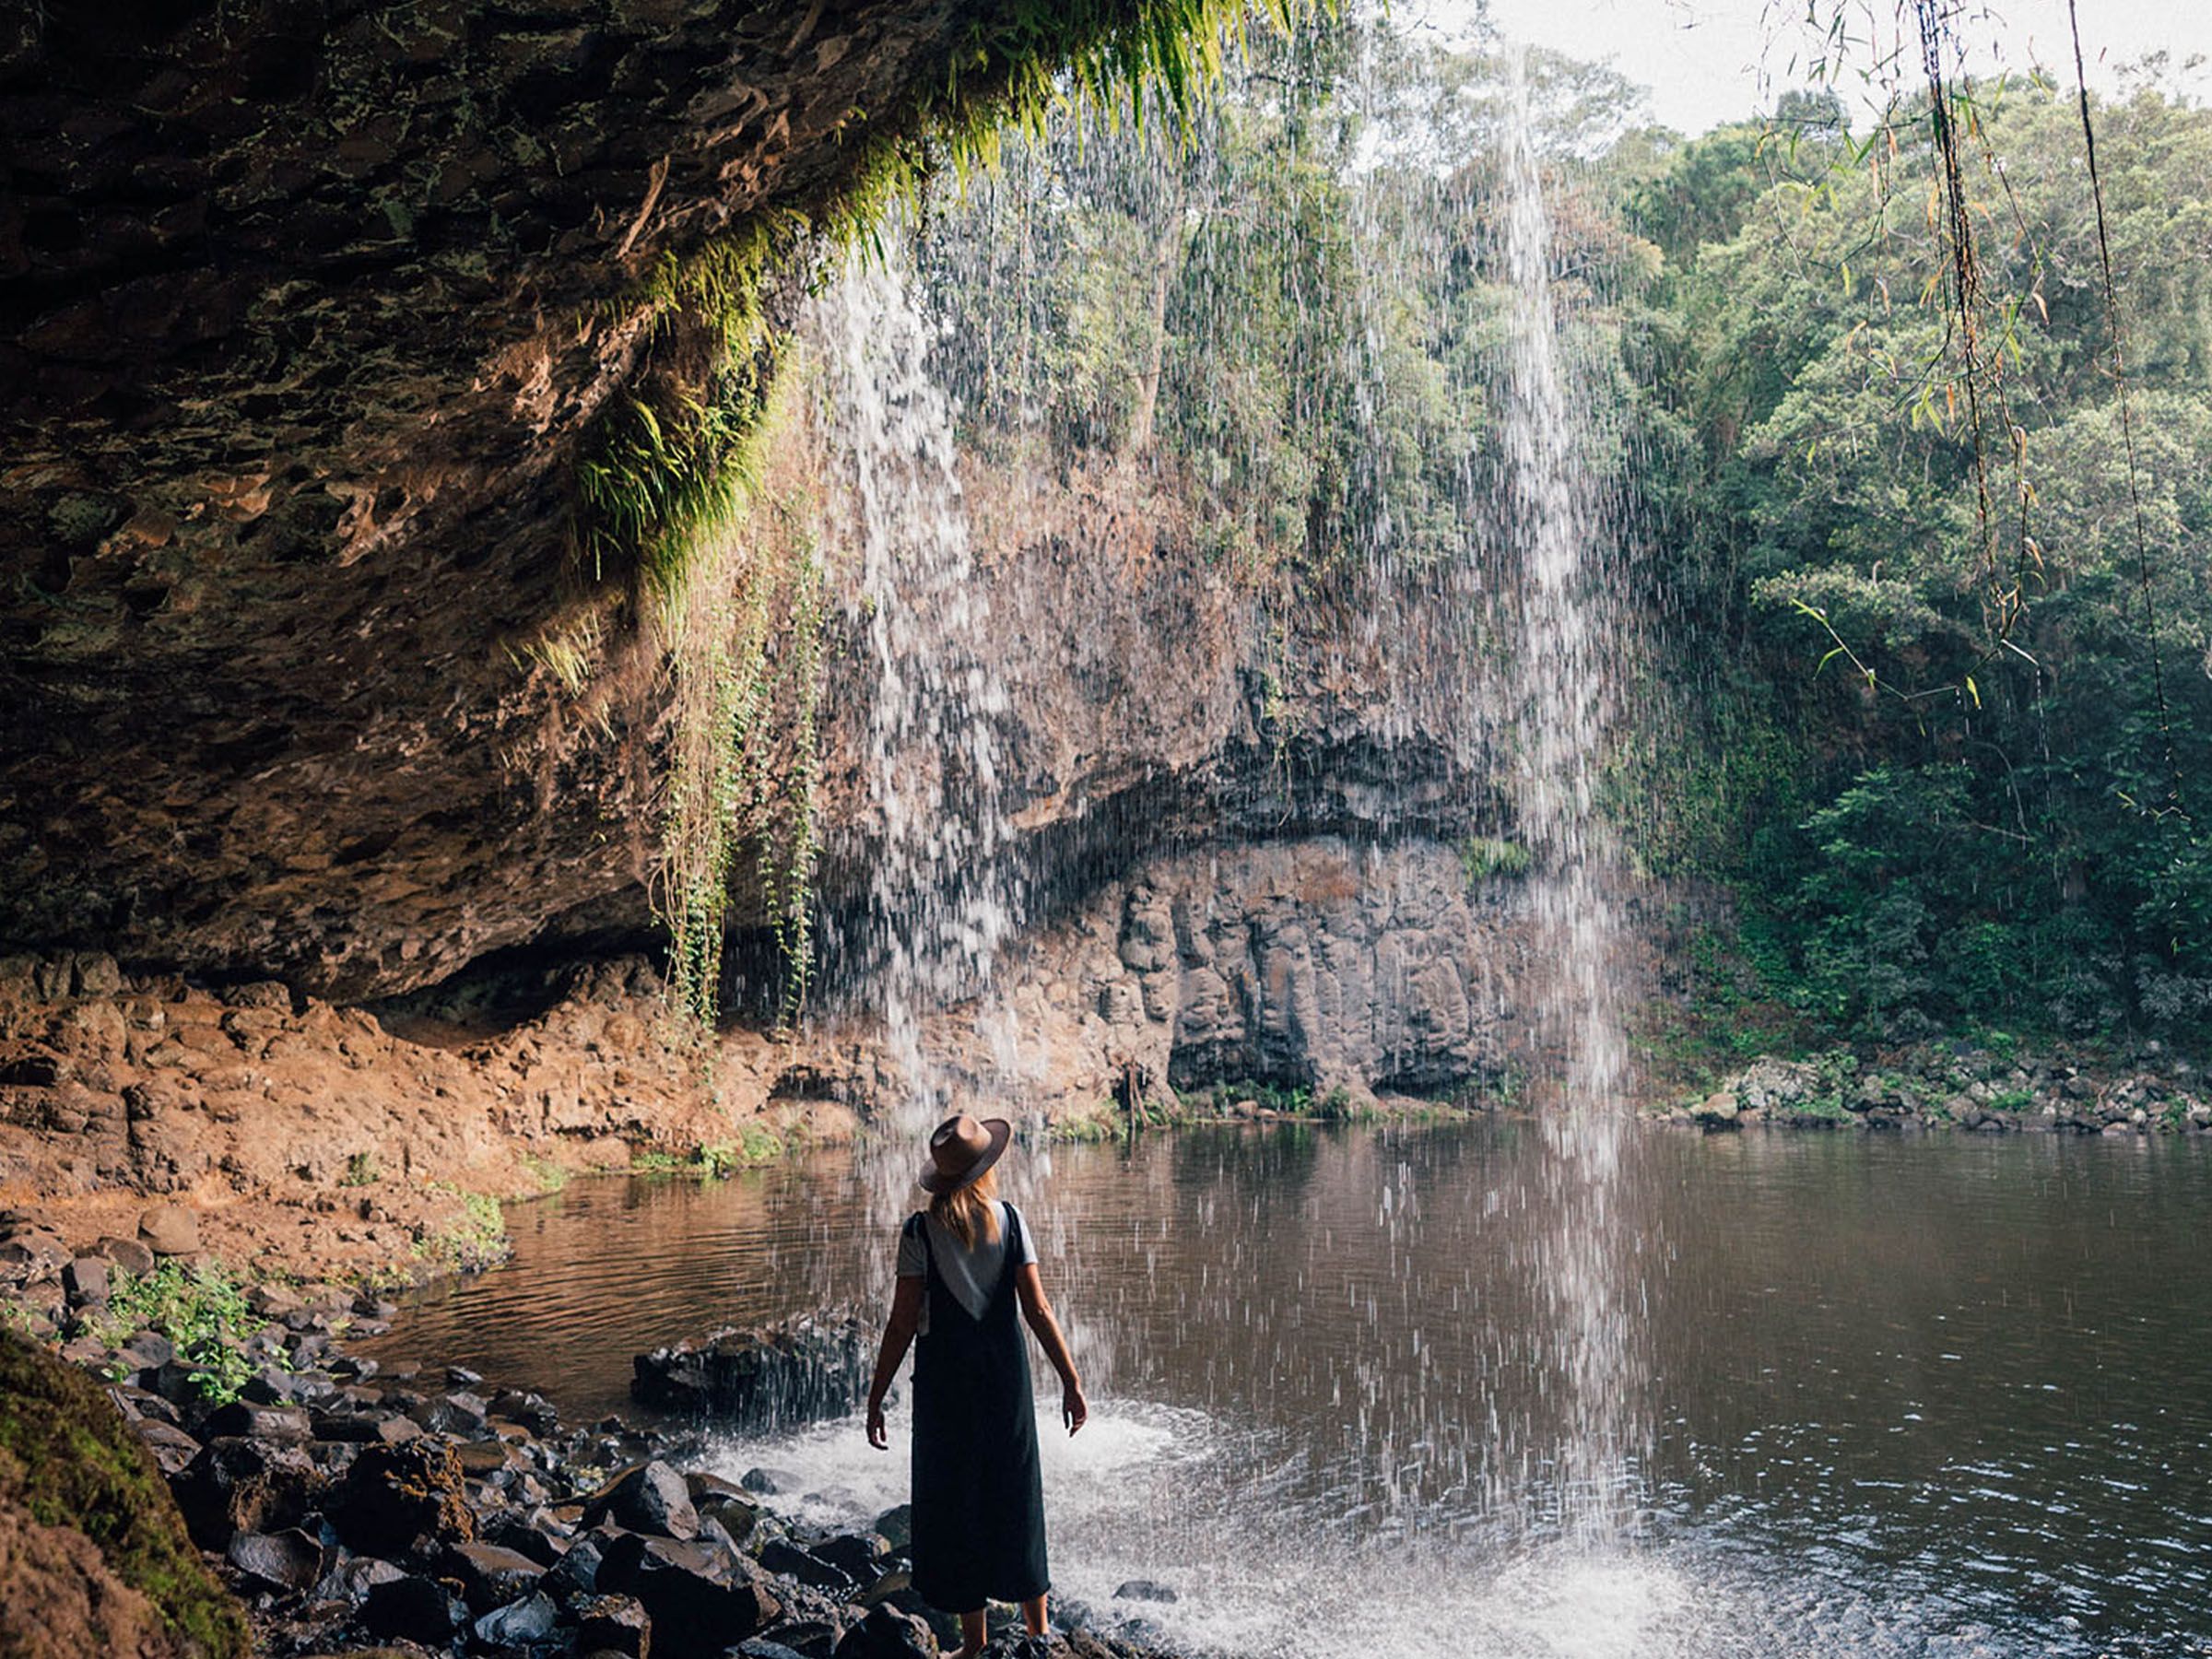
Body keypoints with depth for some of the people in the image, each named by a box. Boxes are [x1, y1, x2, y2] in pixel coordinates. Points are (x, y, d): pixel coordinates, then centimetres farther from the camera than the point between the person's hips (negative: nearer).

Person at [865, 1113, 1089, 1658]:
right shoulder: (1010, 1220, -5)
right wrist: (1071, 1381, 1)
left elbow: (902, 1322, -10)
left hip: (944, 1377, -2)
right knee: (1015, 1495, 15)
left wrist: (876, 1398, -3)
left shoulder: (920, 1230, -10)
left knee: (955, 1501, 9)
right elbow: (1038, 1310, -6)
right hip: (1005, 1371, 2)